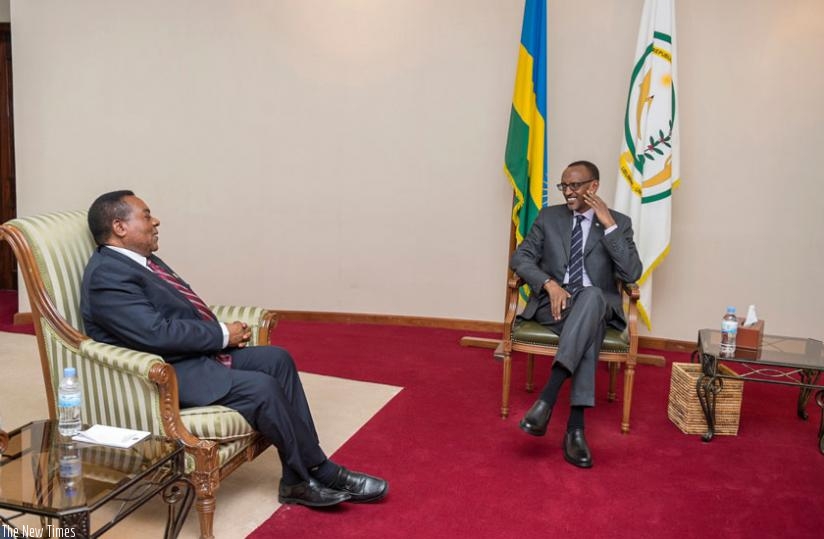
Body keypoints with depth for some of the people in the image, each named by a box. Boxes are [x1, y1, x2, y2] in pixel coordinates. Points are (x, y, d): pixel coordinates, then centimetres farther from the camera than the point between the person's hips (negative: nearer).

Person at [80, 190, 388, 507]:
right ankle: (322, 474, -4)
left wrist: (223, 332, 0)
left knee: (277, 359, 1)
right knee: (262, 387, -23)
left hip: (201, 354, 11)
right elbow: (158, 333, -25)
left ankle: (299, 480, 0)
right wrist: (223, 335, -14)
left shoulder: (139, 260, 14)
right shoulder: (107, 276, -17)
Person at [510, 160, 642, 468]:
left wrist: (608, 224, -14)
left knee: (590, 295, -40)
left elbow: (632, 274, -8)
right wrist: (550, 284, -16)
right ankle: (575, 426, -40)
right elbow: (520, 258, 3)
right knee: (588, 331, -37)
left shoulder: (619, 222, 6)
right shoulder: (549, 216, 11)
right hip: (553, 303, 1)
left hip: (597, 305, 0)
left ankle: (547, 397, -48)